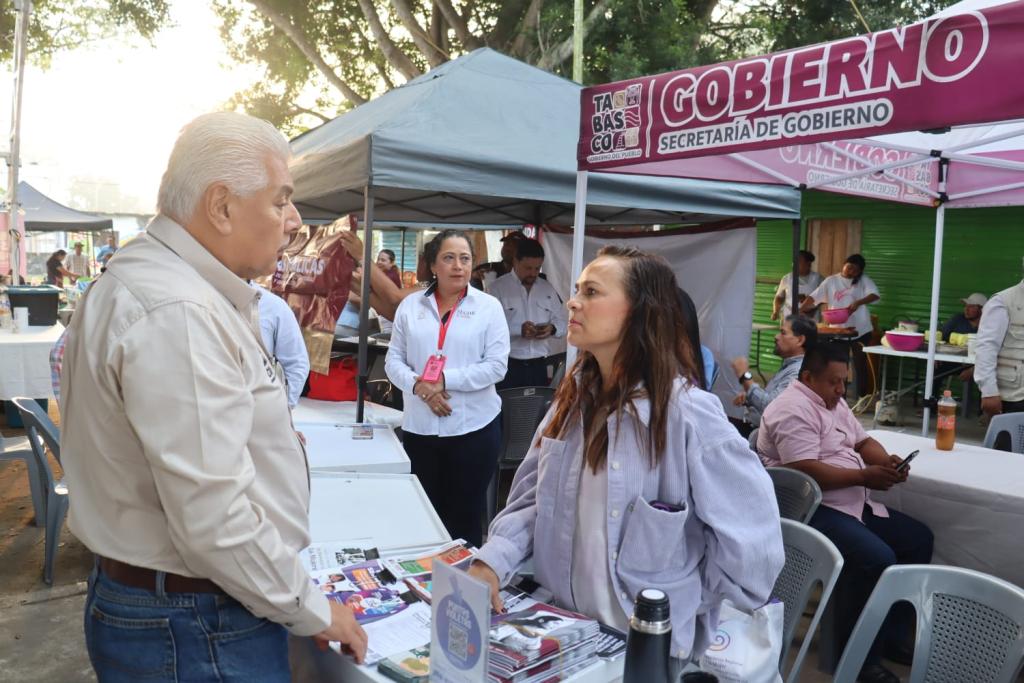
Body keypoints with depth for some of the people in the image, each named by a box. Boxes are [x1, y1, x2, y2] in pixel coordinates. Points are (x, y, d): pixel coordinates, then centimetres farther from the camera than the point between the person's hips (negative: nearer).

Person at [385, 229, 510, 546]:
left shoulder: (489, 306, -1)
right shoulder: (410, 306, 6)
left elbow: (497, 365, -8)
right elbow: (393, 360, 5)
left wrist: (445, 380, -16)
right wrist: (419, 386, -14)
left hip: (473, 427, -2)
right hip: (419, 427, 2)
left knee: (465, 517, 9)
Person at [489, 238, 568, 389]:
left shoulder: (547, 288, 12)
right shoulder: (498, 287, -5)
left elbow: (563, 320, 12)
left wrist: (553, 328, -10)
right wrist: (518, 329, -26)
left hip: (539, 365, 4)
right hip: (508, 365, -4)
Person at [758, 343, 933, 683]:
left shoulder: (834, 403, 15)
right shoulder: (794, 410, -18)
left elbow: (862, 441, 20)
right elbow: (808, 472, -25)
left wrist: (887, 460, -2)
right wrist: (864, 476, -19)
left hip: (852, 504, 11)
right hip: (810, 510, -11)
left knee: (919, 539, 10)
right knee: (878, 559, -27)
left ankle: (893, 637, 17)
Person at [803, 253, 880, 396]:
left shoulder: (864, 280, 0)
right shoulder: (831, 281, 4)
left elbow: (875, 295, -14)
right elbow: (813, 297, -2)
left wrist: (858, 302, -31)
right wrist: (799, 311, -16)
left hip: (860, 330, -2)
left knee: (860, 365, 3)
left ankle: (862, 398, 11)